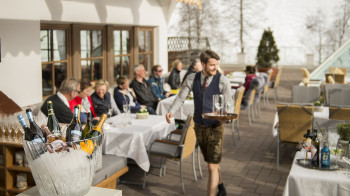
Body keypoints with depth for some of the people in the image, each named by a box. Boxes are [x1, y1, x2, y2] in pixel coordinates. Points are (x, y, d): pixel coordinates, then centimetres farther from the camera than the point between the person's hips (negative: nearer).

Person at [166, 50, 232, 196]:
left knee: (212, 167, -7)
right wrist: (171, 111, -21)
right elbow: (181, 98, -2)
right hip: (199, 127, 4)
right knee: (212, 162, 22)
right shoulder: (192, 79, -2)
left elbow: (229, 104, -10)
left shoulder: (223, 81, -12)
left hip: (215, 128, -4)